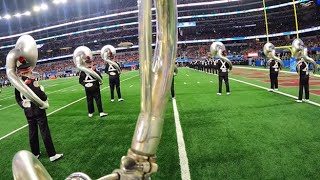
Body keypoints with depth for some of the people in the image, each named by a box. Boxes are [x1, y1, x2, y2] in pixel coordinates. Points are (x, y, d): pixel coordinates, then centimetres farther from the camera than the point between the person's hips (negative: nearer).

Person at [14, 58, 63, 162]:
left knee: (32, 133, 16)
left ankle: (35, 153, 29)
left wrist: (23, 106, 15)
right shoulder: (32, 82, -20)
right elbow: (42, 96, -20)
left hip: (28, 112, 7)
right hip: (38, 111, -7)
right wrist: (45, 98, 0)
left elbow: (17, 99, 10)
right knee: (45, 133, -1)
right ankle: (52, 155, 5)